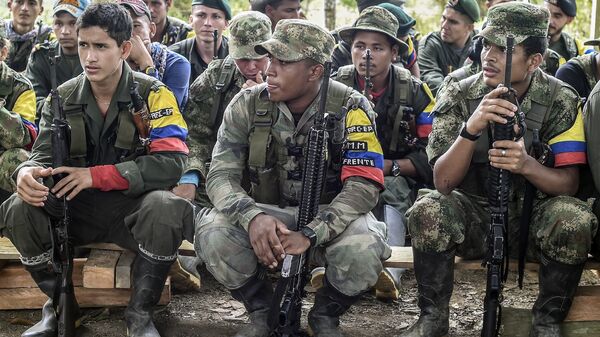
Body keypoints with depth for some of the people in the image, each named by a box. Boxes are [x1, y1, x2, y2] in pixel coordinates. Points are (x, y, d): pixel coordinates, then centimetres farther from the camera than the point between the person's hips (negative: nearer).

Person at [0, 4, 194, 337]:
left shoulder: (153, 94, -9)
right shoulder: (62, 98, 2)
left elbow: (171, 162, -18)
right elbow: (43, 156, -1)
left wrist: (96, 175, -23)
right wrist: (28, 172, -28)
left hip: (133, 206, -3)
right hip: (76, 208, 3)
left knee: (166, 207, -35)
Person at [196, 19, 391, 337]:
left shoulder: (351, 108, -15)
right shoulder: (247, 104, -8)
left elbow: (363, 185, -21)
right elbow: (221, 175, -12)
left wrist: (310, 235, -35)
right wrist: (253, 217, -36)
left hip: (330, 215, -1)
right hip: (267, 214, 2)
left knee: (362, 248, -35)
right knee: (213, 233, -28)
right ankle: (262, 310, 1)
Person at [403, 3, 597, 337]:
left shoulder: (561, 100, -9)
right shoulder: (457, 97, -9)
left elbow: (568, 184, -11)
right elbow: (443, 183, -15)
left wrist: (527, 165, -34)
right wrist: (470, 129, -34)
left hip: (533, 216, 0)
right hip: (474, 216, 0)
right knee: (427, 210, -29)